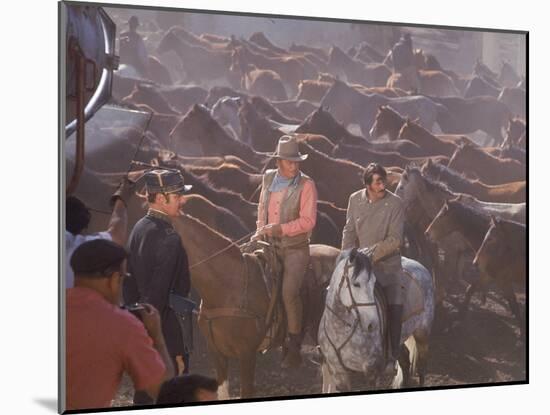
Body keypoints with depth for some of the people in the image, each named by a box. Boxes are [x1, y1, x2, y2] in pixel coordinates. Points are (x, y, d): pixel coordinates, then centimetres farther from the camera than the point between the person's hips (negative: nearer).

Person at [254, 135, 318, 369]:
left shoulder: (306, 185, -11)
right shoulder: (268, 179, 5)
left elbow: (308, 221, -16)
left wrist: (280, 228, -21)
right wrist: (261, 229, 6)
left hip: (295, 248, -5)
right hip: (270, 245, 6)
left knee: (289, 292, -16)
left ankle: (294, 346, -5)